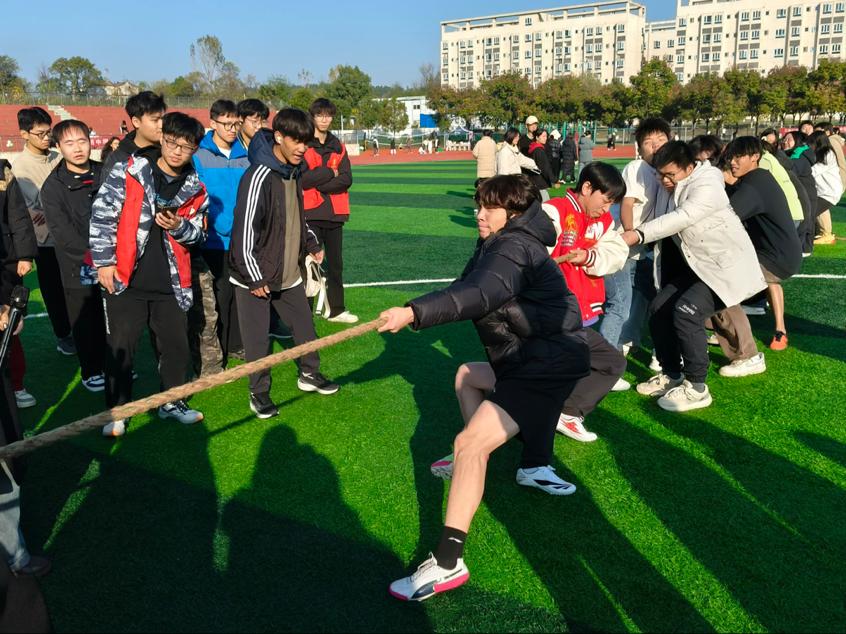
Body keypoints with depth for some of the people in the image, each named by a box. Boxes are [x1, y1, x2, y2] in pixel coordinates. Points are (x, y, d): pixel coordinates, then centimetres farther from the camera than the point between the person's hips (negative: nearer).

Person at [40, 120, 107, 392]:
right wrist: (92, 257, -18)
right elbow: (62, 232, -12)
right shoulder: (53, 186, -6)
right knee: (86, 323, 7)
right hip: (78, 269, -3)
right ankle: (91, 371, 25)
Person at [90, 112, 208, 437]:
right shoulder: (127, 172, -5)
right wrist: (104, 261, -11)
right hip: (125, 280, -3)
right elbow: (102, 215, -6)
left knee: (177, 346, 13)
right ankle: (117, 411, 20)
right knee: (120, 348, 3)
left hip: (171, 284, 4)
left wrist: (178, 226, -13)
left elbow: (198, 232, 9)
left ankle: (172, 402, 32)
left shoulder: (195, 189, 5)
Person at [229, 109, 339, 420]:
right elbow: (245, 228, -22)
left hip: (289, 273, 8)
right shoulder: (259, 176, -21)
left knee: (305, 325, 17)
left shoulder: (294, 172, 5)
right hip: (255, 277, -7)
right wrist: (255, 276, -19)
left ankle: (309, 374, 37)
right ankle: (259, 392, 21)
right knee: (257, 339, 4)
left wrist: (312, 244, 22)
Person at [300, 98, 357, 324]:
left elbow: (347, 179, -1)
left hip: (335, 212, 5)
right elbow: (302, 178, -16)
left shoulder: (338, 146, 12)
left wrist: (318, 184, -12)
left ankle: (336, 309, 23)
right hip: (311, 213, -5)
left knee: (335, 263, 12)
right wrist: (330, 173, -9)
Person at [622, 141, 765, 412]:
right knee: (659, 308, 2)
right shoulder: (670, 189, 6)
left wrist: (638, 234, -40)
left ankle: (696, 387, -11)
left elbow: (682, 218, -35)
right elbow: (665, 224, 1)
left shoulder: (707, 186, -21)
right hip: (696, 265, 9)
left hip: (727, 265, -9)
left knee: (686, 312, -24)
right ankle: (671, 374, 19)